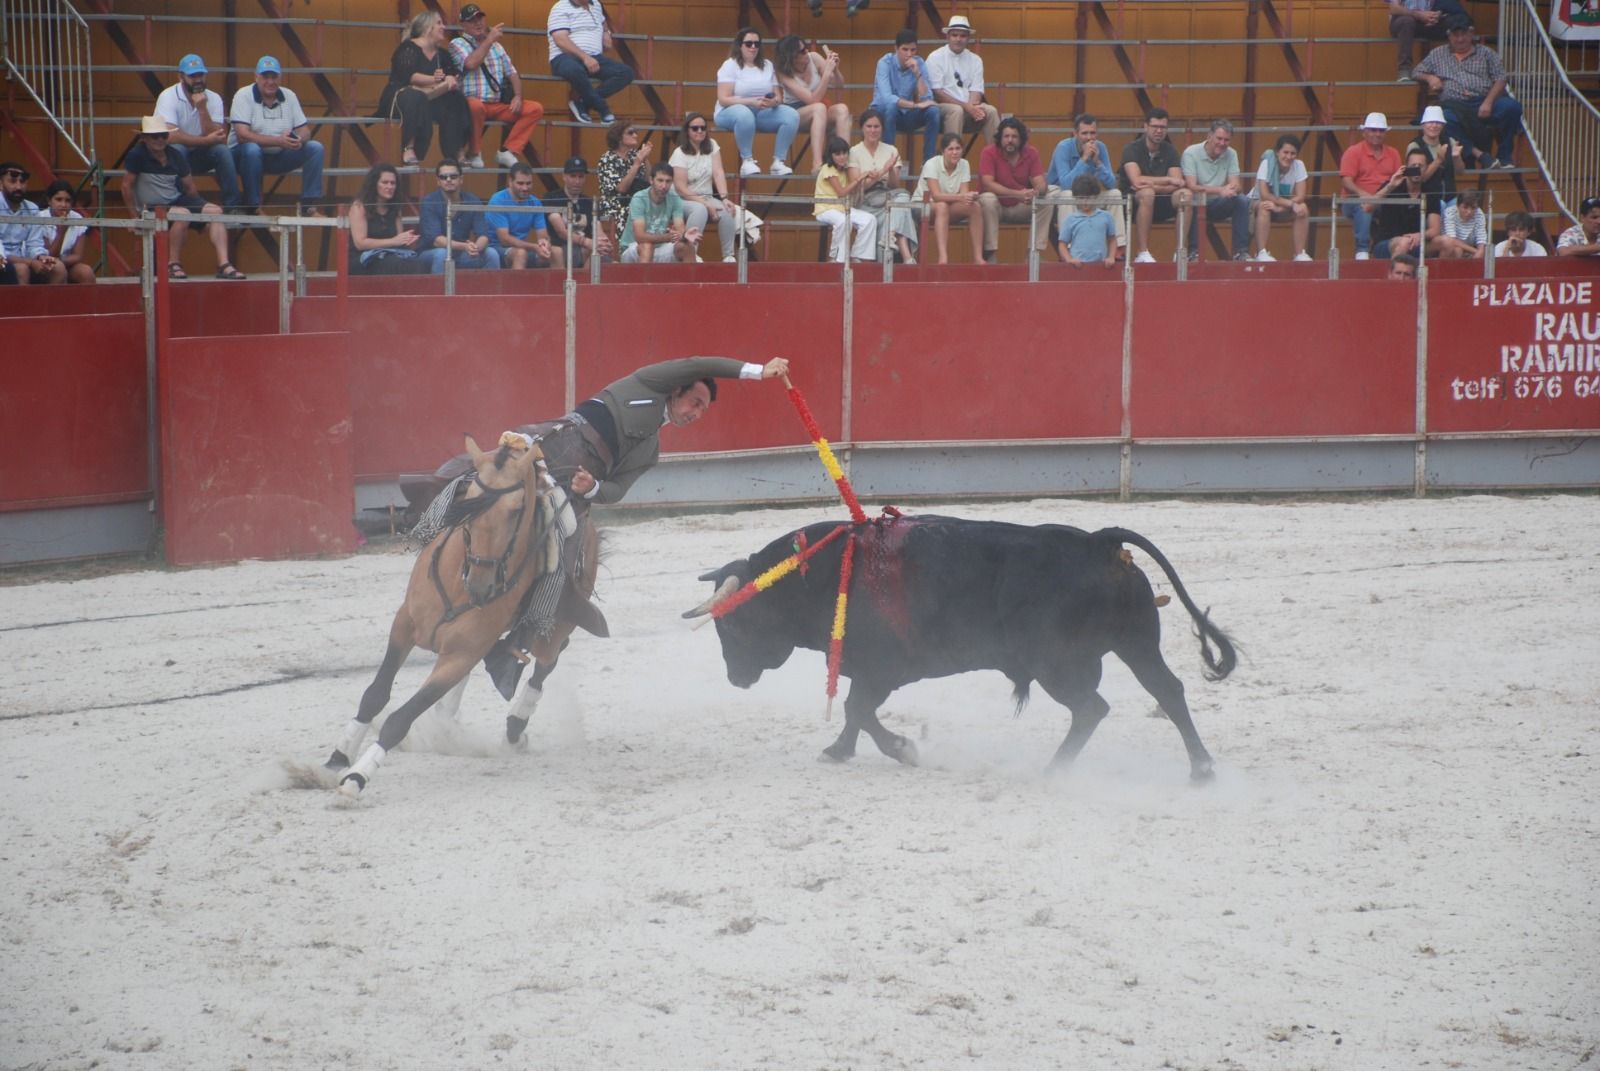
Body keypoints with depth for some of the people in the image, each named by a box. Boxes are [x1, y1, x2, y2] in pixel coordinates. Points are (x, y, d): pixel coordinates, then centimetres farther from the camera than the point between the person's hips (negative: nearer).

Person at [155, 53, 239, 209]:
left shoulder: (213, 98, -4)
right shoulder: (168, 97, -16)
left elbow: (219, 140, -15)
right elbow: (170, 136, -30)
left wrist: (202, 109, -25)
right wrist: (206, 140, -25)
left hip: (201, 156, 3)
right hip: (174, 156, -3)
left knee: (222, 151, -25)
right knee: (177, 149, -35)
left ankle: (232, 207, -19)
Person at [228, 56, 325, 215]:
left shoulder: (289, 96, 3)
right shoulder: (244, 95, -13)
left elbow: (305, 130, 2)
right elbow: (242, 135, -24)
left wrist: (299, 139, -25)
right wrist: (278, 141, -33)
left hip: (278, 157, 5)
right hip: (244, 154, -5)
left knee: (315, 148, -12)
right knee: (252, 149, -38)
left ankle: (309, 206, -9)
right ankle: (252, 207, -26)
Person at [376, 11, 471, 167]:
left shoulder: (442, 54, 15)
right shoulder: (408, 48, -6)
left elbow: (456, 77, 4)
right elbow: (408, 76, -22)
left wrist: (452, 82, -20)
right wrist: (434, 80, -32)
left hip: (430, 98, 6)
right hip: (399, 97, -6)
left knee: (456, 101, -18)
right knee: (415, 98, -40)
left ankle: (458, 154, -21)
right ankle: (408, 149, -43)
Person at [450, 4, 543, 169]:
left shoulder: (496, 46, 20)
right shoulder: (457, 44, 1)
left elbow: (512, 73, 16)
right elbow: (471, 64, -19)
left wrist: (518, 96, -2)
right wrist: (489, 39, -12)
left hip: (500, 106, 6)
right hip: (475, 102, -6)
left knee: (535, 109, -9)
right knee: (476, 105, -41)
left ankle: (507, 151, -7)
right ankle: (475, 154, -19)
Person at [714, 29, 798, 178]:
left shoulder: (767, 65, 14)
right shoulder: (730, 65, -3)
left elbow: (778, 97, 10)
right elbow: (723, 99, -14)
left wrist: (774, 102, -17)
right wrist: (751, 102, -26)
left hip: (762, 112, 5)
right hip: (730, 112, -5)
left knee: (792, 115, -20)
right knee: (744, 114, -42)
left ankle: (778, 162, -19)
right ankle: (747, 161, -30)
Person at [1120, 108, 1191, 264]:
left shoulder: (1170, 150, 4)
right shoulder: (1132, 149, -8)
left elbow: (1177, 185, -9)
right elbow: (1136, 181, -24)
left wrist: (1152, 185, -25)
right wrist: (1168, 180, -20)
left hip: (1158, 205, 4)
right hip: (1131, 201, -4)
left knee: (1184, 194, -22)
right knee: (1147, 194, -37)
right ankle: (1143, 254, -36)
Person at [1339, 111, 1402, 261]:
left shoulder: (1392, 154, 15)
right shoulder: (1353, 152, 3)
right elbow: (1346, 182, -7)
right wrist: (1365, 195, -24)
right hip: (1357, 200, -3)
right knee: (1363, 209, -38)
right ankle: (1362, 251, -33)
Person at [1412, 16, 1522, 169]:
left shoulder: (1486, 53, 19)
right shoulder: (1438, 54, 24)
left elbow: (1500, 79, 9)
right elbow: (1416, 73, 27)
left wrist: (1488, 102, -11)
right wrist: (1429, 77, 2)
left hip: (1483, 104, 1)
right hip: (1454, 105, -1)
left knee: (1511, 107, -31)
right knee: (1444, 119, -39)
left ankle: (1504, 156, -18)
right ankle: (1478, 154, -38)